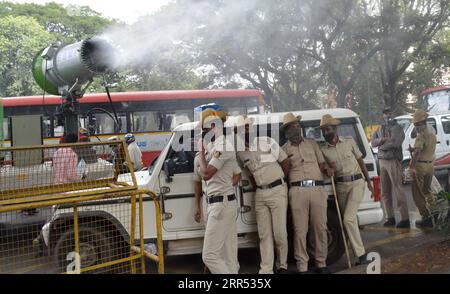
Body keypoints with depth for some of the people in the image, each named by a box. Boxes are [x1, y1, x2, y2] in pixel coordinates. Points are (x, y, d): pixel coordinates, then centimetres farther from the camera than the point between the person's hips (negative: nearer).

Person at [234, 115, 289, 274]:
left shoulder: (267, 142, -6)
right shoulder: (239, 151, 5)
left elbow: (285, 162, 1)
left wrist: (278, 182, 6)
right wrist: (257, 187, 7)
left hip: (277, 190, -4)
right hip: (259, 194, 4)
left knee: (279, 233, -4)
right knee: (264, 234, 4)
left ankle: (282, 265, 14)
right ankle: (266, 270, 6)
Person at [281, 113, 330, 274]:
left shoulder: (312, 143, 19)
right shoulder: (284, 149, 11)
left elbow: (322, 164, 19)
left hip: (318, 188, 2)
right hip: (298, 190, -2)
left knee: (320, 227, 2)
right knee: (300, 230, -4)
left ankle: (321, 263, 13)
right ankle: (302, 266, 2)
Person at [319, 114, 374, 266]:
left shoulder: (349, 141, 2)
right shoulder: (322, 149, 2)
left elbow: (361, 161, 9)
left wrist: (369, 182, 8)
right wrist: (328, 168, -14)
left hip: (356, 182, -3)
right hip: (340, 186, 3)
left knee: (348, 219, -17)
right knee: (349, 220, 7)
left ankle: (360, 254, -11)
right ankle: (361, 255, 20)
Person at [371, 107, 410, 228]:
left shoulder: (397, 128, -4)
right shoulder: (380, 128, 17)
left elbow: (394, 142, -20)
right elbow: (372, 142, 7)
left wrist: (381, 146, -5)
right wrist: (382, 139, -12)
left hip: (393, 161, -7)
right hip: (382, 161, 7)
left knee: (398, 190, -9)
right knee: (385, 192, 9)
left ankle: (405, 219, -7)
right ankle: (390, 217, 17)